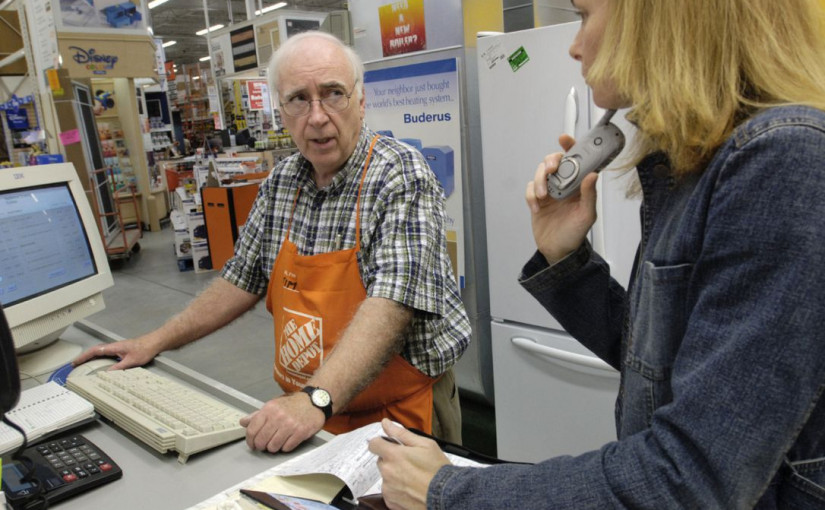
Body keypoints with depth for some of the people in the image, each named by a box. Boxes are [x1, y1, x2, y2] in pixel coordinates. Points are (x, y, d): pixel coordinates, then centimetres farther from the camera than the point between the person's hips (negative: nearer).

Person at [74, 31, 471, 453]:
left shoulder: (402, 177, -15)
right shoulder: (281, 182, 6)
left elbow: (391, 303, -27)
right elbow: (242, 279, 15)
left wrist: (318, 400, -37)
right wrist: (155, 341, 11)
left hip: (398, 414, -5)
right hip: (303, 408, 5)